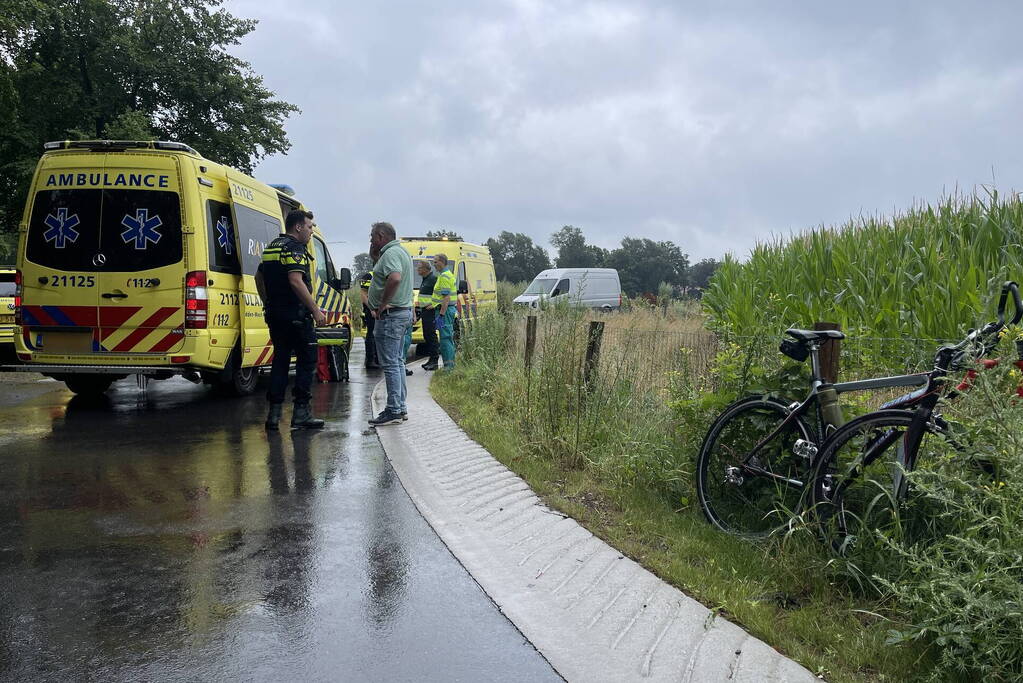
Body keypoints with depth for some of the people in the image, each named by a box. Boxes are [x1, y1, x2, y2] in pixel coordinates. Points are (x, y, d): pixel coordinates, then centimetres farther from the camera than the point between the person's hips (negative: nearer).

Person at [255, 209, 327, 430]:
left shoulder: (271, 247, 17)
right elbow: (296, 281, -23)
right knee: (307, 360, 0)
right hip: (295, 315, -9)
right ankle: (301, 412, -2)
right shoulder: (294, 247, -12)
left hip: (274, 314, 9)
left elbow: (259, 277, 26)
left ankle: (274, 413, 10)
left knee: (280, 360, 12)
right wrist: (316, 310, -20)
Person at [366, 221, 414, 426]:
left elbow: (395, 278, -35)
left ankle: (394, 411, -6)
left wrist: (382, 305, -25)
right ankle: (401, 407, 21)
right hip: (404, 312, 11)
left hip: (390, 315, -11)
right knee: (397, 361, 15)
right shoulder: (402, 252, 18)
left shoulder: (390, 253, -16)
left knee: (390, 363, -8)